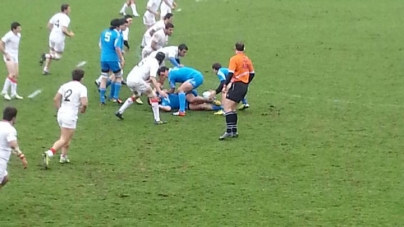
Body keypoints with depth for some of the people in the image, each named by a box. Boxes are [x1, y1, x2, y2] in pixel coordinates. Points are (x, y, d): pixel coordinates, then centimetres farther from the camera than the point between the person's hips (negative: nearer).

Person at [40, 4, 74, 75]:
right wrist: (70, 34, -9)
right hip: (59, 39, -7)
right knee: (58, 56, 8)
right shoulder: (66, 18, -15)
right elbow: (64, 30, -26)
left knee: (51, 54, 22)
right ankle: (45, 56, -15)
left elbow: (49, 26, 12)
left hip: (52, 37, 7)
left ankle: (46, 70, 21)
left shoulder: (56, 15, 8)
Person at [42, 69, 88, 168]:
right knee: (64, 140, -7)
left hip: (61, 114, 7)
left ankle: (64, 157, 26)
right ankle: (49, 153, -25)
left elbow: (56, 99, 8)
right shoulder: (81, 88, -7)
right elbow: (84, 103, -18)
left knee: (68, 137, 25)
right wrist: (83, 110, 3)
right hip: (70, 116, -7)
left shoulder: (65, 85, 10)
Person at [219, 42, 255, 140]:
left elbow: (230, 73, -17)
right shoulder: (247, 59, 13)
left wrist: (225, 85, -14)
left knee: (227, 108, -12)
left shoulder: (234, 59, -9)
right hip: (244, 86, 8)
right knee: (232, 108, 16)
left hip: (237, 85, -8)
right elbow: (252, 73, 18)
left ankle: (229, 131, -23)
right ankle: (234, 131, 13)